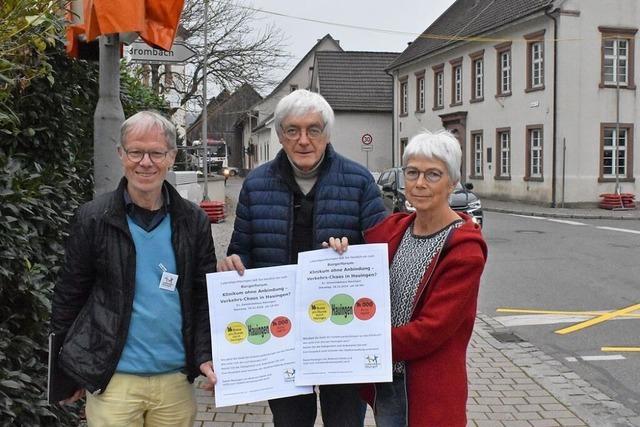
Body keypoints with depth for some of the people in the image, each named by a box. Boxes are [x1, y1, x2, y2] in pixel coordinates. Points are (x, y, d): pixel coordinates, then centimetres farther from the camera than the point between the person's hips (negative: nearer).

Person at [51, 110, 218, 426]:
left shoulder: (193, 221, 2)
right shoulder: (93, 218, -3)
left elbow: (205, 296, 7)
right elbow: (69, 295, 2)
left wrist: (206, 357, -5)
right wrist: (66, 374, 4)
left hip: (176, 379, 2)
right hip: (113, 380, -2)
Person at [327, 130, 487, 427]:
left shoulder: (464, 249, -15)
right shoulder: (393, 229, 3)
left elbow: (431, 329, -19)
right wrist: (341, 254, -8)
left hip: (429, 389, -5)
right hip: (384, 381, 5)